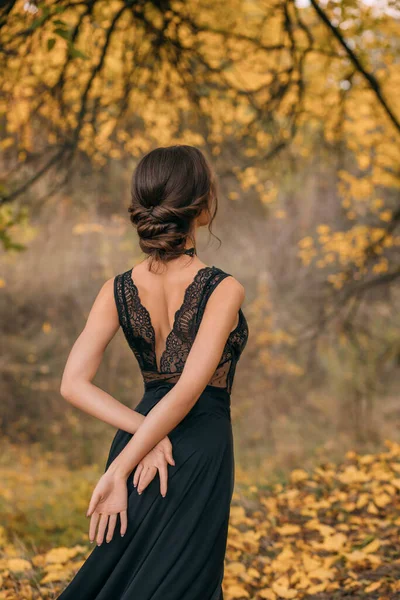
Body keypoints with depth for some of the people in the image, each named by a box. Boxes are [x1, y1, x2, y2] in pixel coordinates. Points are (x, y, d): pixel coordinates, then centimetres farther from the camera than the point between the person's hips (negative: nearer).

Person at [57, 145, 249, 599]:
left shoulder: (118, 290, -2)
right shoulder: (223, 289, -15)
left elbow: (74, 384, -10)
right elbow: (189, 389, -23)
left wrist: (146, 432, -13)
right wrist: (119, 470, -21)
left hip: (139, 440, 5)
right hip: (199, 452, -5)